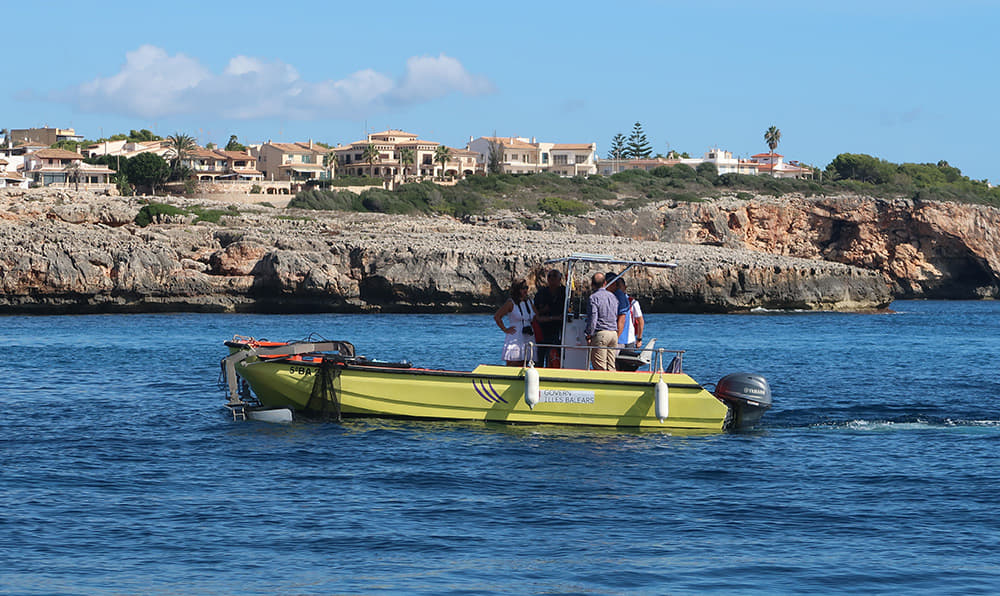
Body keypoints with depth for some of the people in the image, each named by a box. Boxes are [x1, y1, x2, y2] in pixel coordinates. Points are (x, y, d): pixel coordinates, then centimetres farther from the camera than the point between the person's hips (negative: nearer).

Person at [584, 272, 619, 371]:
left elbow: (592, 319, -13)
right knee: (611, 366, 8)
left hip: (600, 334, -7)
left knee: (599, 366, -6)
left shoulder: (594, 298, -8)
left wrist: (589, 336, -6)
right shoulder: (613, 296, 15)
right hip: (614, 333, 7)